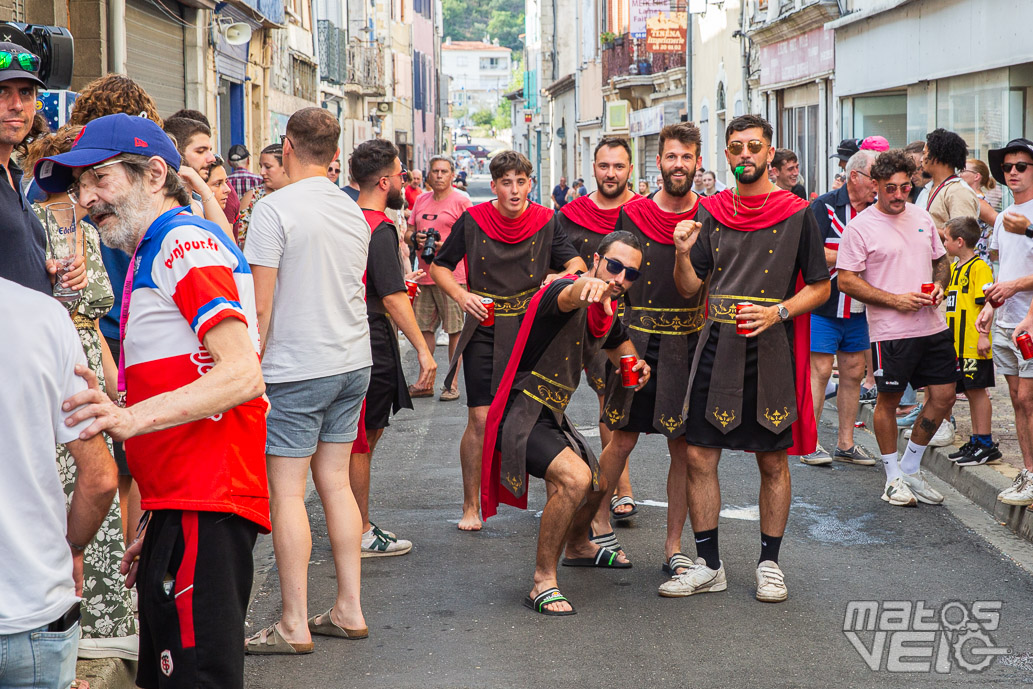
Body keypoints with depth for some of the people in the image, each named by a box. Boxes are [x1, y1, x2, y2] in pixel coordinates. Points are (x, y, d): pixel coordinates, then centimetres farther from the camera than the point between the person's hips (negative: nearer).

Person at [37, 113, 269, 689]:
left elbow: (243, 374, -20)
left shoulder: (186, 241, -7)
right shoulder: (157, 254, 25)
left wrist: (133, 416, -32)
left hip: (204, 510, -11)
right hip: (182, 510, 11)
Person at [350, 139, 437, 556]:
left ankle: (357, 526, 22)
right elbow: (393, 297, -20)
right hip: (372, 345, -9)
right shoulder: (380, 229, -16)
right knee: (363, 438, -3)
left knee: (365, 435, 16)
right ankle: (361, 534, 4)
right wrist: (422, 349, -18)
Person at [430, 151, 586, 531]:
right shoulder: (473, 221, -3)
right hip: (484, 332, -1)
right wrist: (461, 296, -12)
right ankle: (471, 506, 8)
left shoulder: (545, 222, -1)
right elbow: (439, 267, 6)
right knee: (480, 419, -5)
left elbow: (577, 264, -1)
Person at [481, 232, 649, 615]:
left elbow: (619, 342, 29)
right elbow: (568, 297, -48)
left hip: (552, 416, 10)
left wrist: (635, 365, 6)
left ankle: (578, 547, 58)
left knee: (596, 486, 26)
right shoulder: (563, 289, -21)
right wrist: (586, 285, -72)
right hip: (521, 414, -10)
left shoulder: (608, 314, 6)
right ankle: (543, 582, -21)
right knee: (575, 478, -31)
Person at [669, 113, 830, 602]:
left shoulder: (797, 213, -1)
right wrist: (683, 254, -10)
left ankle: (769, 563, 18)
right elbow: (690, 287, 10)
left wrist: (776, 312, -14)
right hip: (716, 347, 3)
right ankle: (707, 565, 12)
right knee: (699, 456, 1)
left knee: (773, 462, 5)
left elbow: (819, 287, 1)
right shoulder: (711, 212, 9)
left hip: (772, 351, -3)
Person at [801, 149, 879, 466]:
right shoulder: (824, 207, -10)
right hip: (824, 306, -6)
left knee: (853, 372, 8)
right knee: (819, 371, -5)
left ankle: (845, 443, 16)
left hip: (859, 309, 6)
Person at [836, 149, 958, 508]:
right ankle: (894, 478, 19)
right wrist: (896, 300, -16)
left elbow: (941, 260, 22)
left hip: (933, 327, 6)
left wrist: (940, 285, -1)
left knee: (944, 396, 7)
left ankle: (910, 468, 23)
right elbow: (846, 280, -10)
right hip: (891, 330, -6)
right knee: (889, 399, 3)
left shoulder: (922, 218, 11)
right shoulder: (860, 228, -7)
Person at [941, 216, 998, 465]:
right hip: (958, 344, 9)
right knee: (970, 391, 12)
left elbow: (987, 304, -17)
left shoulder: (979, 267, -12)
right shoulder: (953, 268, 16)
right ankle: (976, 441, 19)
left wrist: (983, 335, -22)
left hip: (973, 344, -9)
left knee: (977, 389, -4)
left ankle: (986, 444, 1)